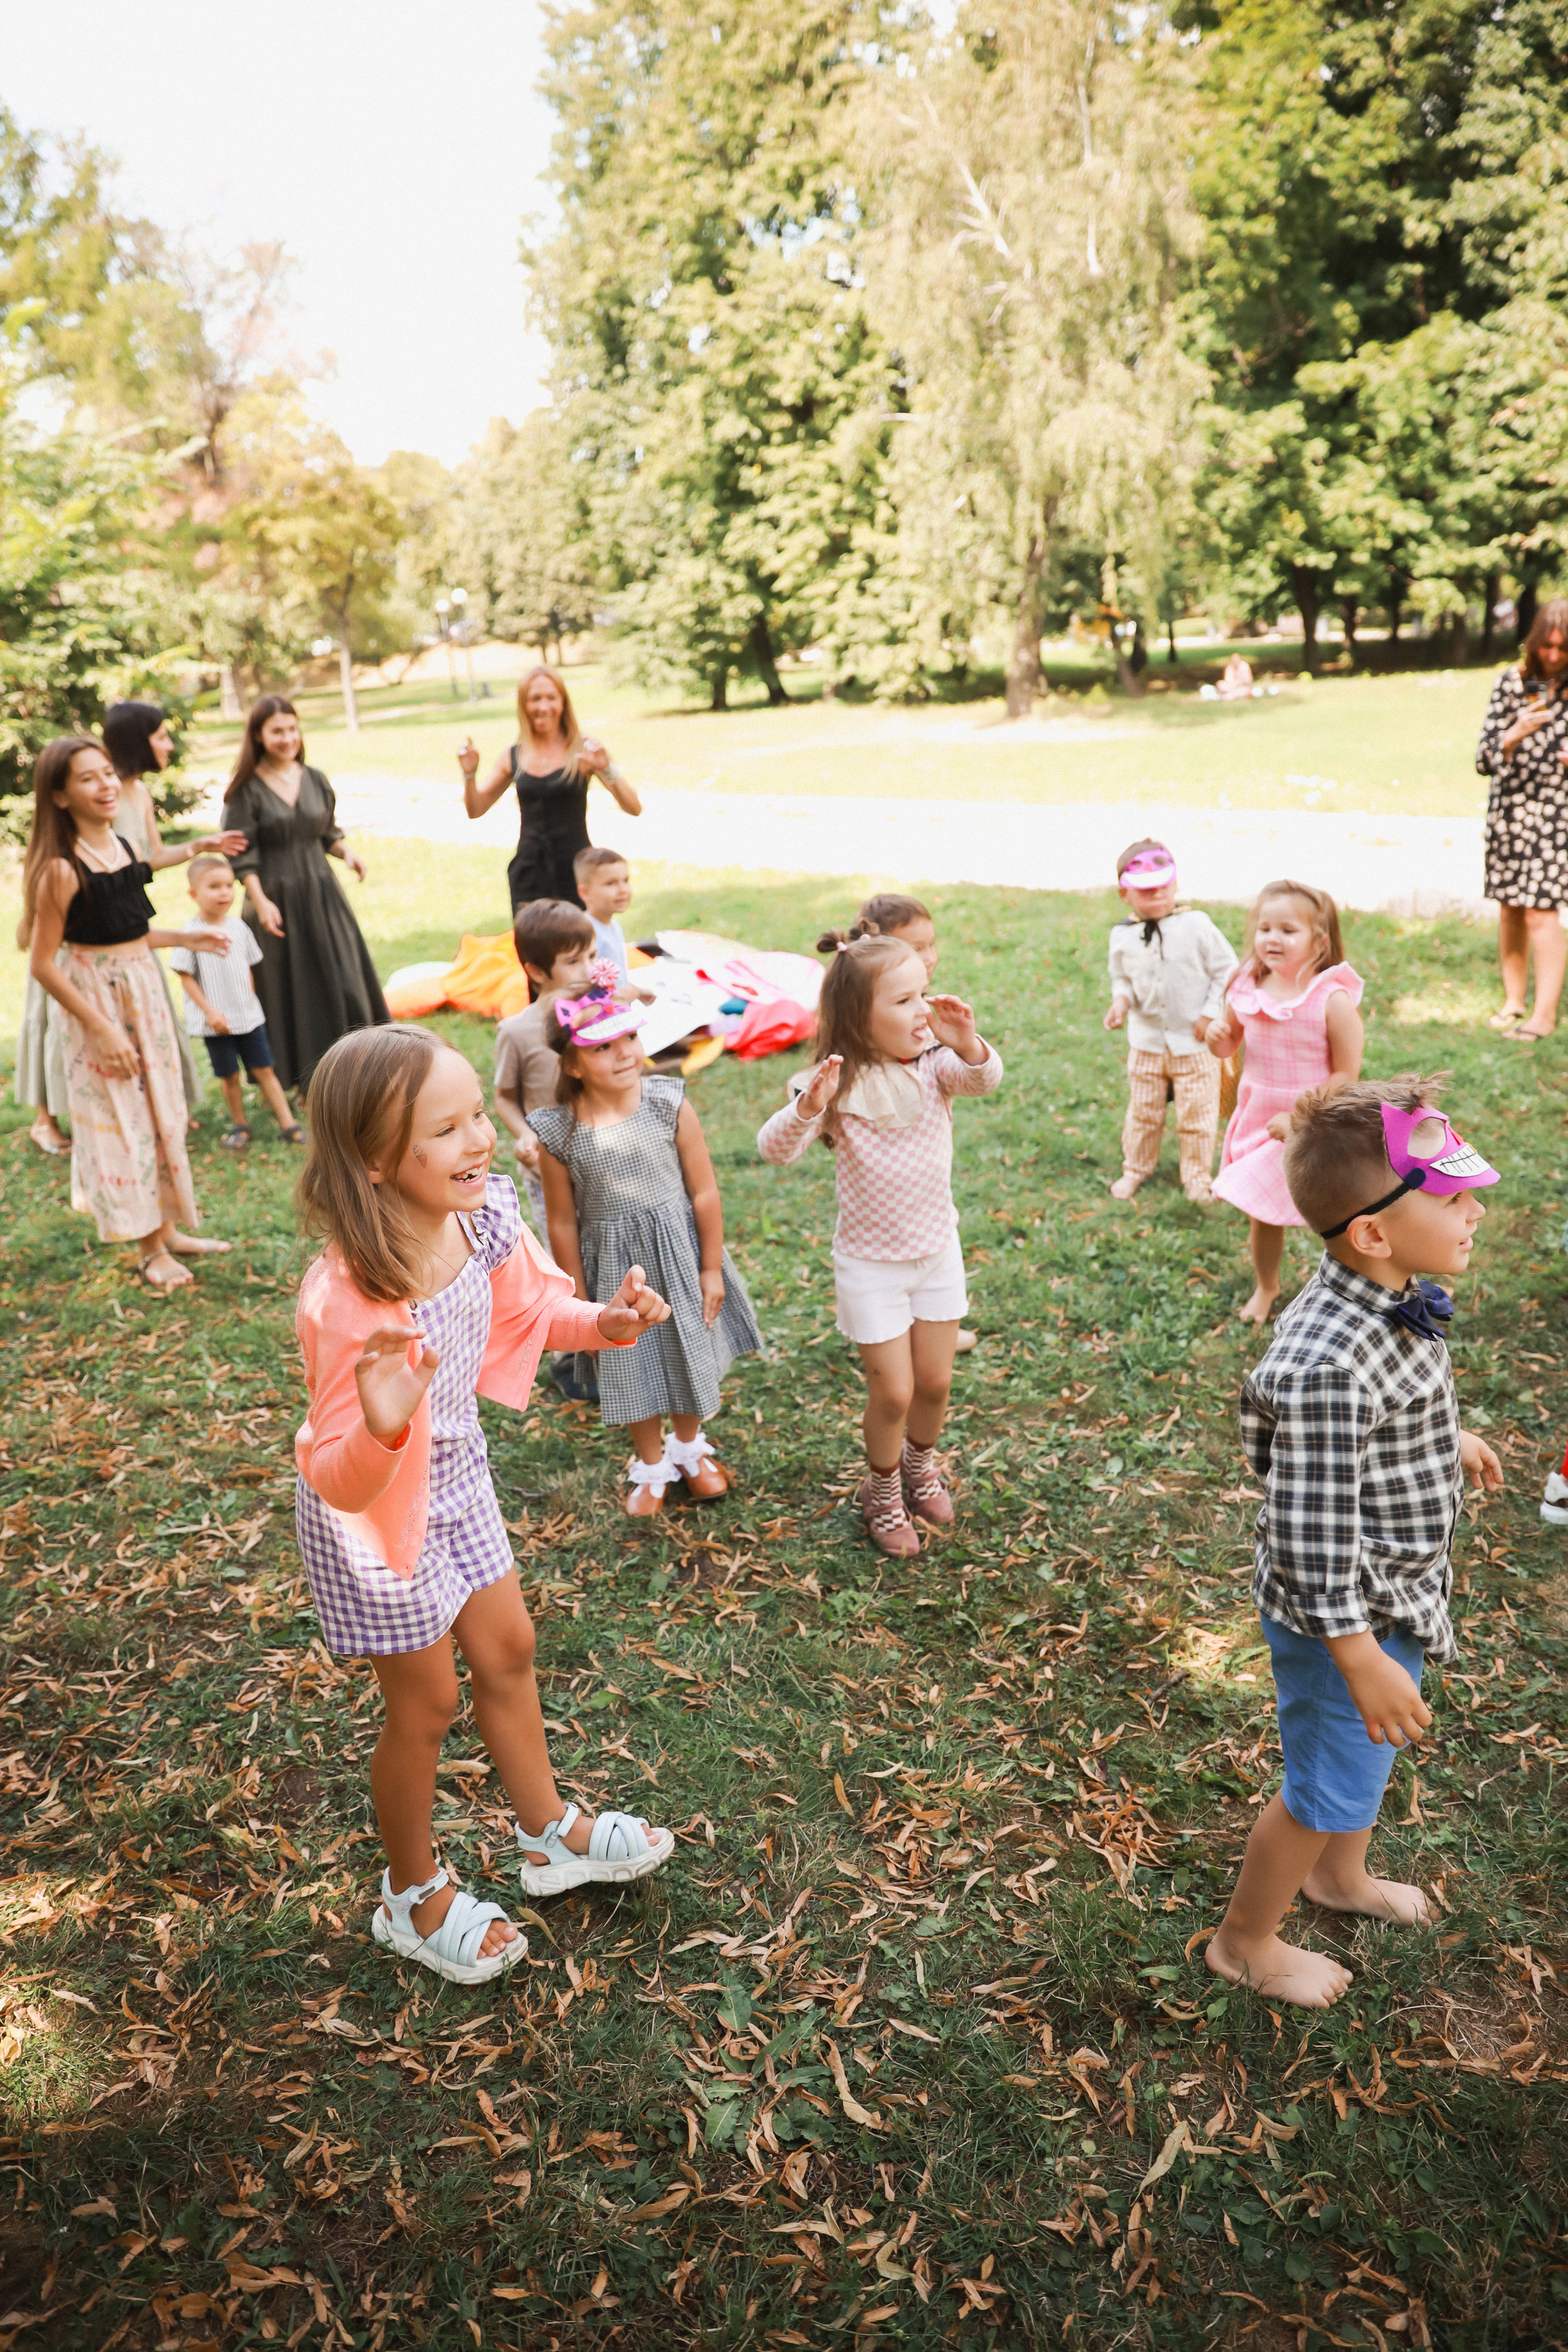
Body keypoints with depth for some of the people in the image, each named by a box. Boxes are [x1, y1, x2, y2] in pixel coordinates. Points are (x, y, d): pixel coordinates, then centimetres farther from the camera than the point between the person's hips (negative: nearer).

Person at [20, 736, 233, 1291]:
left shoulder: (125, 848, 3)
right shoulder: (61, 870, -19)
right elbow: (44, 964, -18)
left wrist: (187, 938, 14)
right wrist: (102, 1029, -19)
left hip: (145, 988, 8)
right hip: (97, 998, -7)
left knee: (161, 1109, 15)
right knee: (120, 1120, 3)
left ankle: (167, 1229, 30)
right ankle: (149, 1250, 16)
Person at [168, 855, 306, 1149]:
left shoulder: (239, 928, 3)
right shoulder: (191, 933, -11)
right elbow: (186, 978, -9)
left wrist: (251, 1002, 13)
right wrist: (210, 1011, -14)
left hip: (249, 1016, 3)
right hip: (216, 1021, -3)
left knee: (264, 1070, 5)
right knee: (228, 1076, 7)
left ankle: (289, 1124, 6)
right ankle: (240, 1125, 24)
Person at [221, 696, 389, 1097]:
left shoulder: (315, 780, 7)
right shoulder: (246, 789, -6)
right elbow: (243, 855, -8)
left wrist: (347, 853, -4)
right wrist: (260, 901, -17)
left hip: (321, 892, 4)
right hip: (277, 898, -4)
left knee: (341, 980, 3)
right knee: (290, 986, 4)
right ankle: (300, 1076, 16)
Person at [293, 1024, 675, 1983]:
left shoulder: (485, 1215, -18)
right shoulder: (350, 1302, -38)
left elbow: (523, 1312, 4)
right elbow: (340, 1481, -32)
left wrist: (604, 1324, -14)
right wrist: (382, 1429, -54)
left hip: (460, 1479, 7)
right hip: (379, 1511, -7)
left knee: (508, 1651, 23)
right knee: (427, 1704, 13)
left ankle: (551, 1834, 50)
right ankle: (415, 1897, 42)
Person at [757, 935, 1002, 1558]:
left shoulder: (935, 1066, -11)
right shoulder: (840, 1087, -19)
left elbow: (985, 1079, -29)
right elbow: (775, 1150, -29)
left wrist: (968, 1045, -50)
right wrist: (807, 1109, -49)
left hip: (938, 1252, 4)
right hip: (870, 1264, -3)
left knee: (935, 1381, 15)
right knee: (893, 1391, 3)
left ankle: (920, 1466, 45)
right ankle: (882, 1492, 31)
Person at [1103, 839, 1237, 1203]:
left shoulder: (1196, 925, -13)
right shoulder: (1123, 936, -4)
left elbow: (1226, 969, -5)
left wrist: (1210, 1014, -10)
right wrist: (1121, 1000, -12)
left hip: (1193, 1041, -2)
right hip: (1146, 1041, 2)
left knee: (1197, 1114, 8)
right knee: (1143, 1111, 14)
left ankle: (1198, 1176, 26)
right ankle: (1136, 1168, 35)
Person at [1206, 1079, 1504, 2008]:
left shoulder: (1399, 1301, -7)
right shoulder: (1325, 1367, -38)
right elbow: (1313, 1534, -32)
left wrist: (1450, 1439, 32)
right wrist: (1363, 1659, -25)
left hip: (1398, 1591, 9)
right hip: (1347, 1616, -9)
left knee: (1371, 1749, 30)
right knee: (1331, 1784, 12)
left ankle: (1341, 1876, 59)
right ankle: (1246, 1943, 37)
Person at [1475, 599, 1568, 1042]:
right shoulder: (1513, 682, -1)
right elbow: (1485, 759, -3)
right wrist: (1515, 734, -22)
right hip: (1511, 807, 2)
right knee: (1510, 907, 10)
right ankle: (1513, 999, 24)